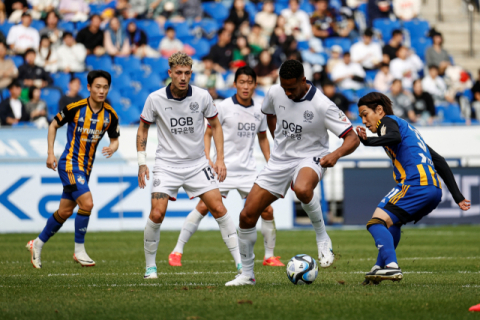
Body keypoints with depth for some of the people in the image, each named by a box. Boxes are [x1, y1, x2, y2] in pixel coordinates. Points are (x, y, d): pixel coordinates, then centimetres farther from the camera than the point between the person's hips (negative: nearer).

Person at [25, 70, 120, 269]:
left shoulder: (110, 115, -1)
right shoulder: (75, 108, -13)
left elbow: (115, 140, 10)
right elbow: (54, 125, 1)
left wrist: (113, 148, -14)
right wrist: (51, 153, -4)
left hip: (85, 168, 6)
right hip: (70, 163, -6)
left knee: (65, 211, 11)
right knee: (87, 202, -21)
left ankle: (38, 244, 30)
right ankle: (79, 250, -8)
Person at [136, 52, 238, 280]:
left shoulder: (202, 97, -7)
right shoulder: (155, 99, -9)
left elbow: (215, 126, 7)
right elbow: (143, 129, 6)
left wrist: (220, 159, -1)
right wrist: (141, 162, 0)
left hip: (197, 163, 1)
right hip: (167, 165, -1)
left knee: (218, 209, -8)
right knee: (157, 214, -14)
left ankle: (240, 263, -2)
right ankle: (150, 266, 4)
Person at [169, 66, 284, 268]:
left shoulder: (259, 111, 6)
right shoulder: (224, 107, -7)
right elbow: (208, 133, -2)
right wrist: (208, 159, -15)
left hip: (248, 170, 4)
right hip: (224, 167, -4)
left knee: (267, 210, -2)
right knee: (204, 206, -14)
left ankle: (269, 256, 15)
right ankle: (177, 251, -6)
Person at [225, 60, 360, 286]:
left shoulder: (322, 105, -21)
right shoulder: (275, 93, -5)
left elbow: (353, 139, -20)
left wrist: (336, 154, -39)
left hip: (310, 158, -5)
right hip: (280, 160, 5)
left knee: (302, 189, -42)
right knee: (247, 216, -2)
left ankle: (322, 238, -16)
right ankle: (247, 274, 15)